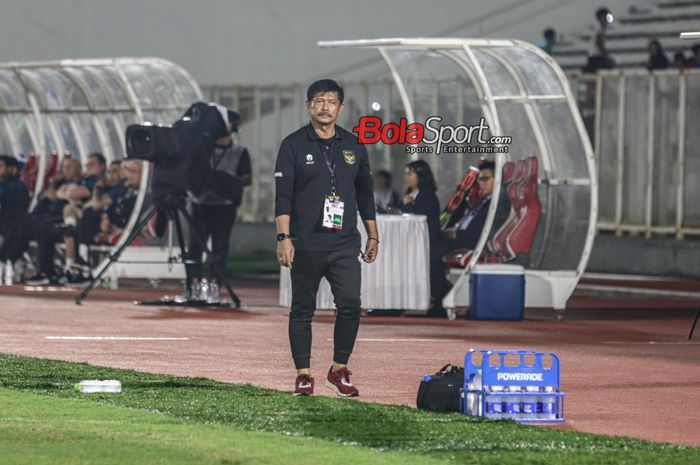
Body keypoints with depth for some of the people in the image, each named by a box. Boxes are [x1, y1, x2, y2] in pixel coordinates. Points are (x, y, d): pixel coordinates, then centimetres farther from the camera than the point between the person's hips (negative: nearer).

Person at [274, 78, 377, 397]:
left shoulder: (353, 146, 12)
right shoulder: (294, 145, 1)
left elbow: (364, 194, 19)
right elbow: (283, 195, -5)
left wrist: (373, 236, 16)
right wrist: (283, 238, -14)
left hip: (345, 243, 3)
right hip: (306, 245, -2)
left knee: (350, 305, -7)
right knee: (302, 309, 3)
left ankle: (339, 372, 5)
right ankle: (303, 375, 9)